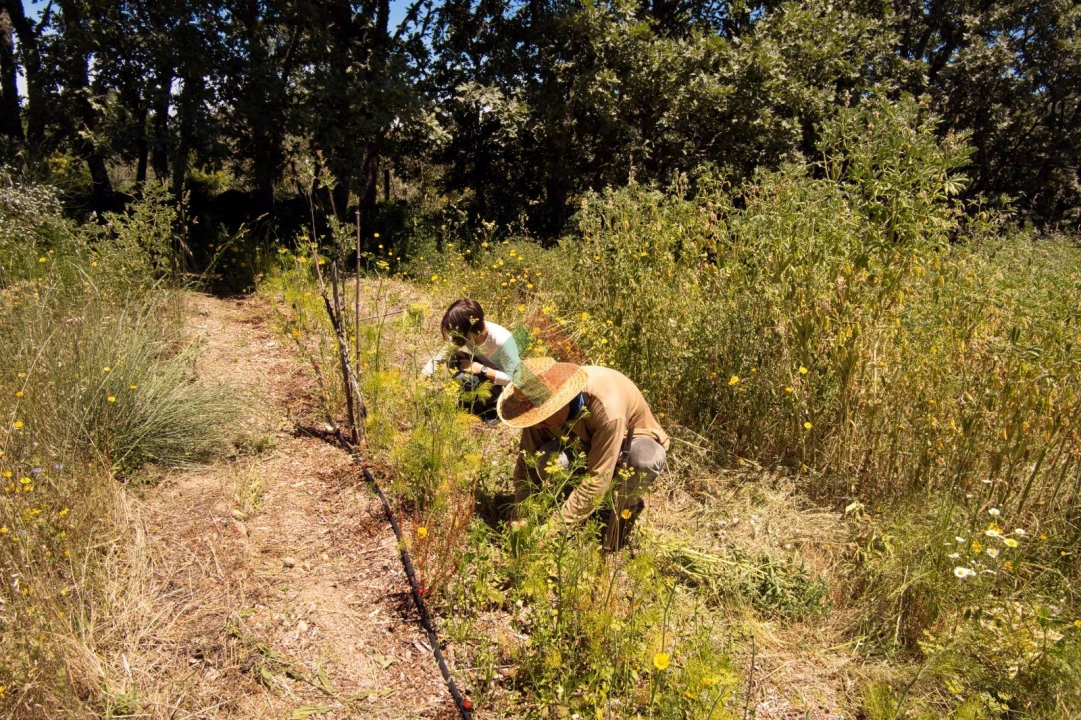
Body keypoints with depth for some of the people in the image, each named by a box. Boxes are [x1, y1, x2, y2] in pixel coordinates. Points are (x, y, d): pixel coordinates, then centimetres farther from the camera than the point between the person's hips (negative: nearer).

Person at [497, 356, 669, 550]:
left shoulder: (607, 408, -40)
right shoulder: (543, 399, -24)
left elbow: (597, 479, -37)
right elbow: (527, 461, -15)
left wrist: (554, 527, -34)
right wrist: (521, 516, -23)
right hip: (587, 443, 4)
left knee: (645, 457, -39)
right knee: (548, 459, -28)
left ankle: (620, 516, -10)